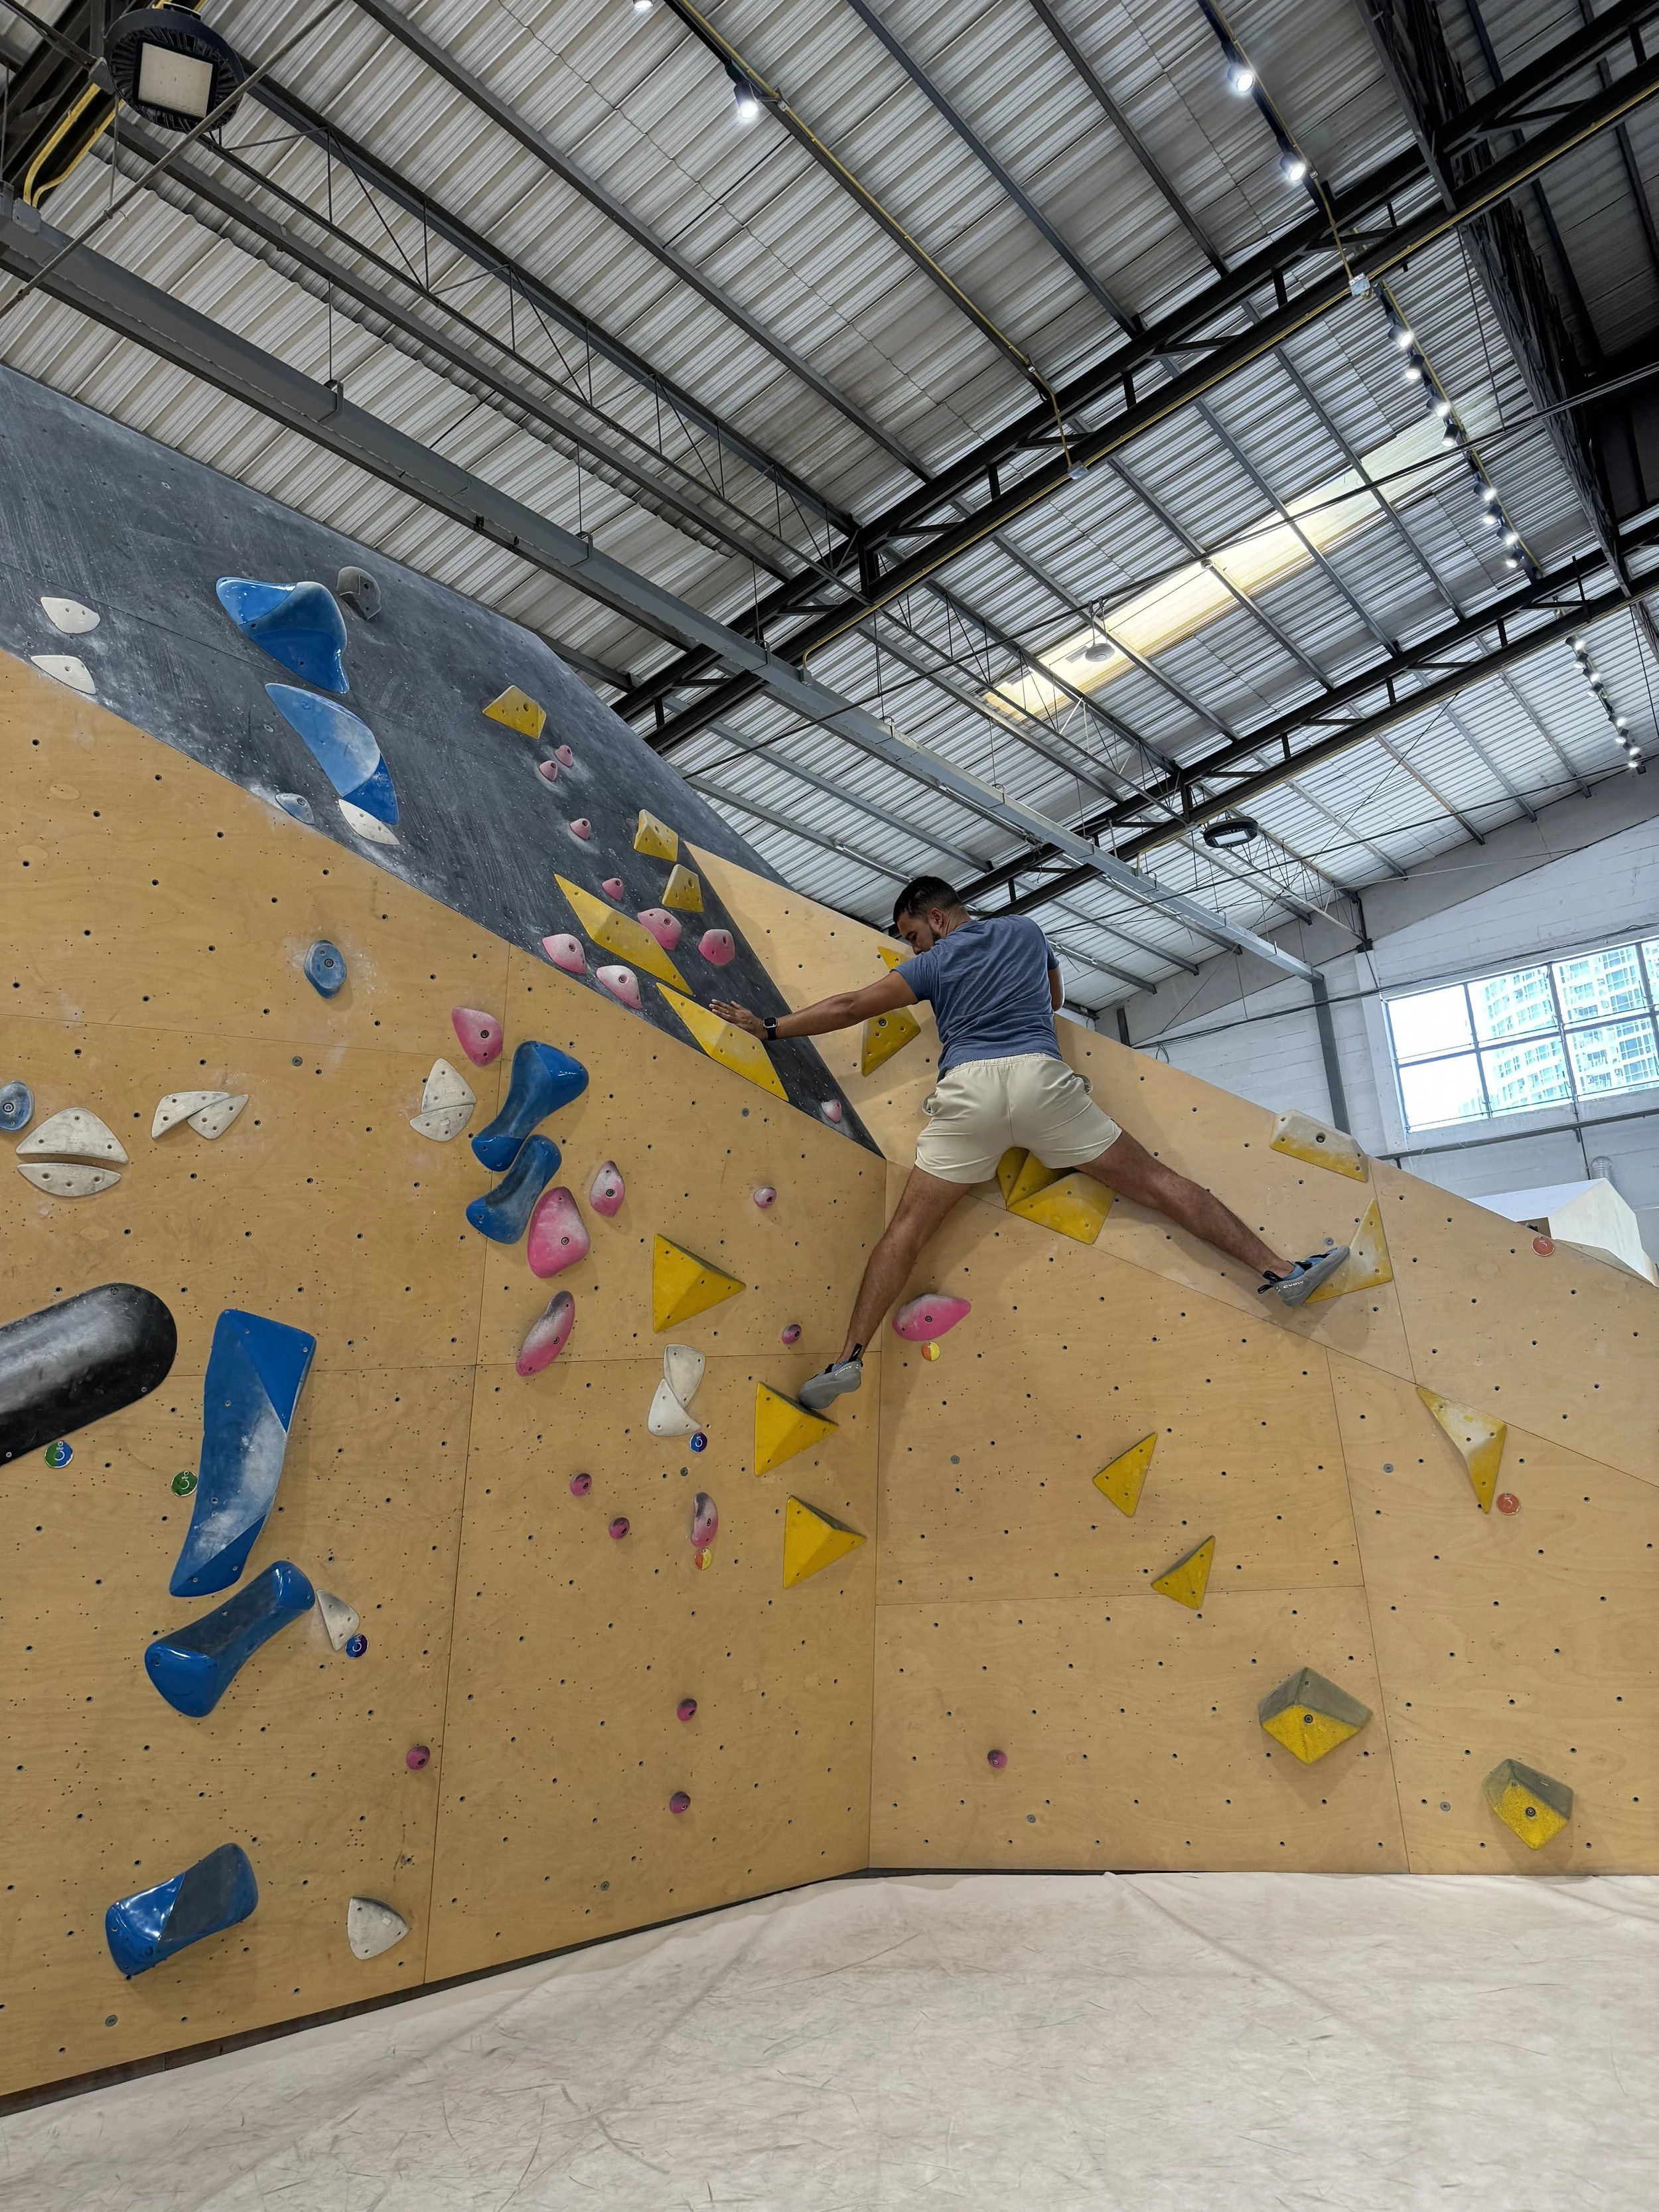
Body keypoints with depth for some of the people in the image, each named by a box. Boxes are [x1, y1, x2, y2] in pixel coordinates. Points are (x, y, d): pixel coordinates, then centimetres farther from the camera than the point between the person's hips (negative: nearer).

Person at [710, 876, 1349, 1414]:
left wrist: (769, 1026, 20)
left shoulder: (933, 963, 16)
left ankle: (849, 1357, -7)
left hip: (968, 1089, -2)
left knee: (907, 1228, 1)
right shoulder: (1026, 929, 24)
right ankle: (1281, 1269, 4)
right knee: (1156, 1181, 6)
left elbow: (849, 1008, 12)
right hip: (1040, 1076, 2)